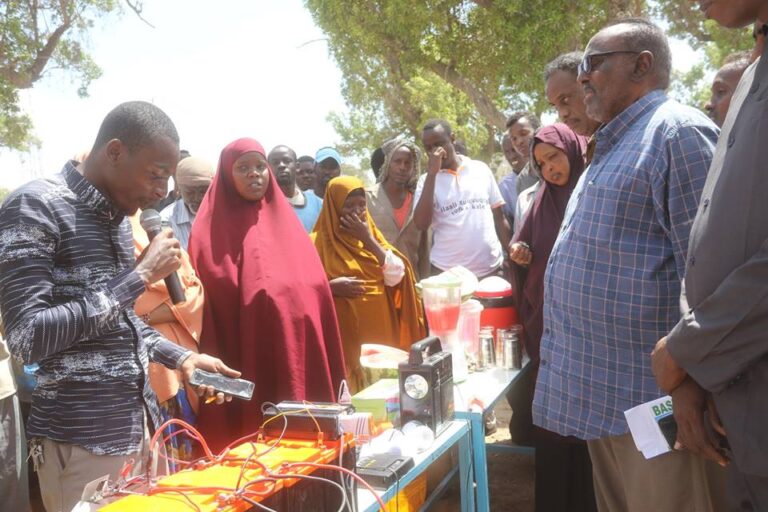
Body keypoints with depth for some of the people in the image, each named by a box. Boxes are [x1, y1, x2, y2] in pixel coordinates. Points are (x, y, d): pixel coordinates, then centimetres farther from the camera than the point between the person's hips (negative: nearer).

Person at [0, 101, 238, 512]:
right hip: (82, 442, -7)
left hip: (142, 424, 8)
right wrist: (139, 277, -22)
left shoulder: (117, 214, 11)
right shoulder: (34, 207, -14)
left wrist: (180, 358, 8)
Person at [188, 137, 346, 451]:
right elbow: (204, 306, -4)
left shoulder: (286, 222, 13)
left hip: (298, 356, 4)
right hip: (242, 361, -3)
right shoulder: (212, 230, 1)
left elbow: (316, 292, 10)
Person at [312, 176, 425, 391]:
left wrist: (368, 239, -6)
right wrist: (331, 287, -23)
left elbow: (396, 276, 0)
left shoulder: (371, 234, 12)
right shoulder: (319, 242, -2)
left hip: (378, 332, 5)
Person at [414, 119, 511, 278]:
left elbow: (499, 218, 12)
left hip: (492, 268, 2)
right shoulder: (428, 180, 3)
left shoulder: (481, 169, 7)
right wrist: (432, 173, -13)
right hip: (448, 273, -1)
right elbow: (421, 224, -13)